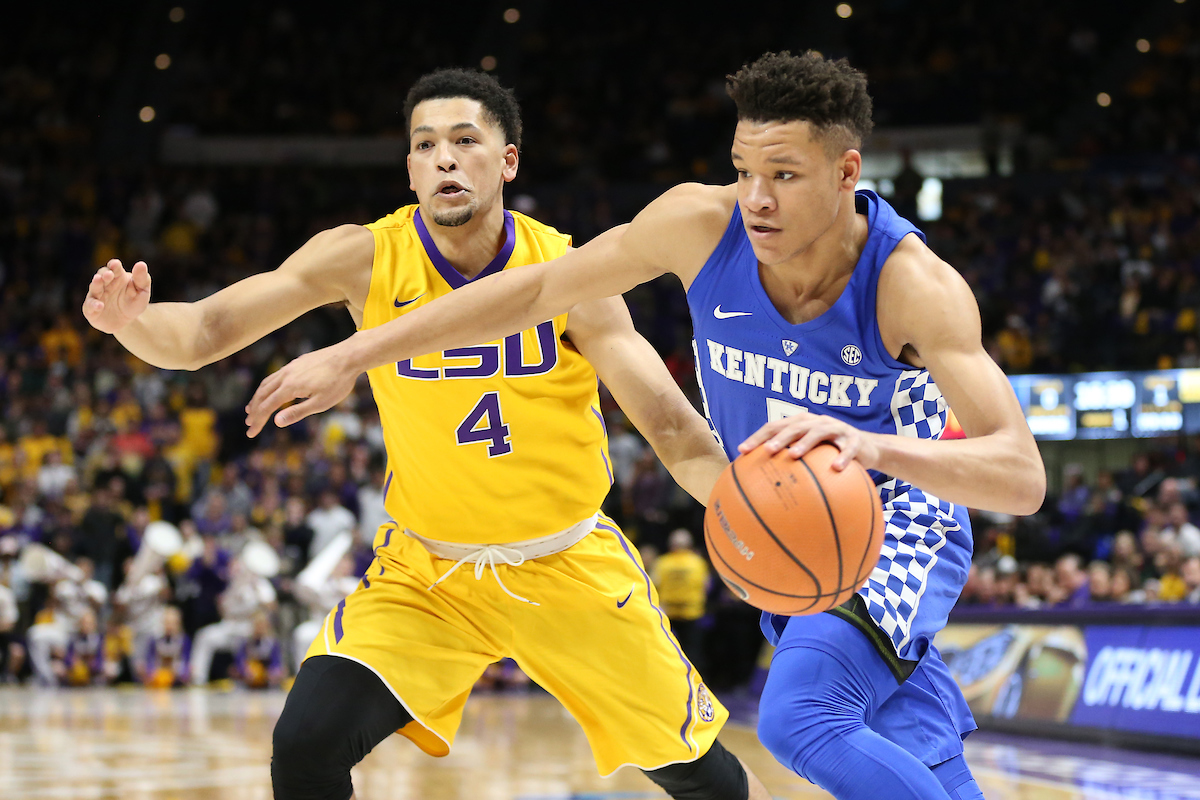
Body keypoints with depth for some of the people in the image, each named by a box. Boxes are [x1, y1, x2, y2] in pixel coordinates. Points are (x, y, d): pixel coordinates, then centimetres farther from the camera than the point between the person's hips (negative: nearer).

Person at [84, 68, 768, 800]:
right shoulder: (364, 260, -16)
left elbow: (672, 427, -19)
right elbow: (202, 334, -21)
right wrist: (133, 321, -43)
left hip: (569, 565, 0)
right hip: (427, 569, 0)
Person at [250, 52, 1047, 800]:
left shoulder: (916, 286, -31)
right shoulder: (702, 223, -21)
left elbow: (1022, 475, -41)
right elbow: (539, 288, -8)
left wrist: (871, 445, -60)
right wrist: (354, 354, -9)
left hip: (896, 526, -5)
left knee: (802, 715, -30)